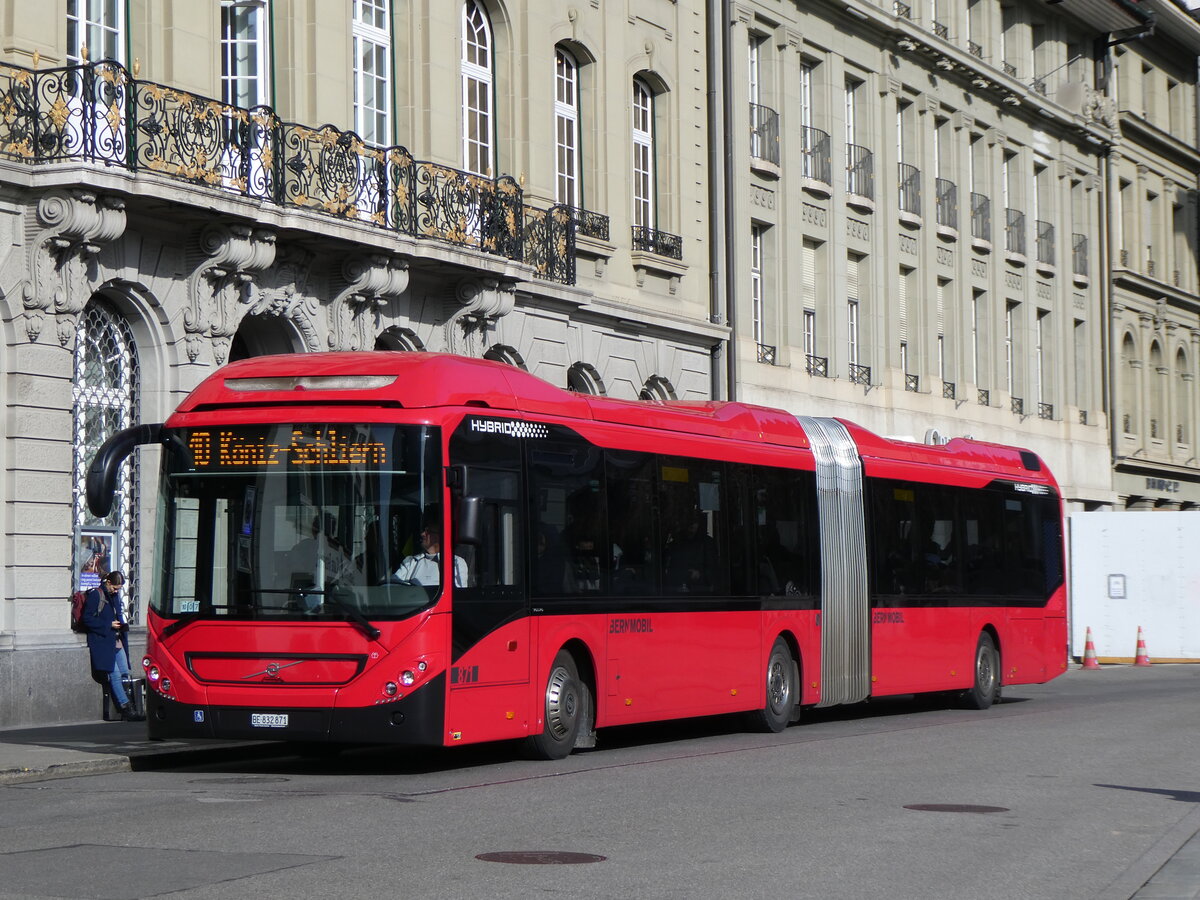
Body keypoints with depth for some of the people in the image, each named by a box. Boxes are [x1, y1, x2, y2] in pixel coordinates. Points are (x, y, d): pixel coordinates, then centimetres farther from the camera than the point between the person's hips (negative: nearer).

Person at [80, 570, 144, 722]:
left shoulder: (115, 595, 17)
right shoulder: (95, 595, -6)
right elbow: (87, 619, -10)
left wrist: (121, 624, 8)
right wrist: (109, 625, -14)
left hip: (117, 641, 8)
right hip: (102, 641, -8)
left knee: (124, 673, 1)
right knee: (114, 674, -14)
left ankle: (126, 709, 2)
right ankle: (126, 709, -18)